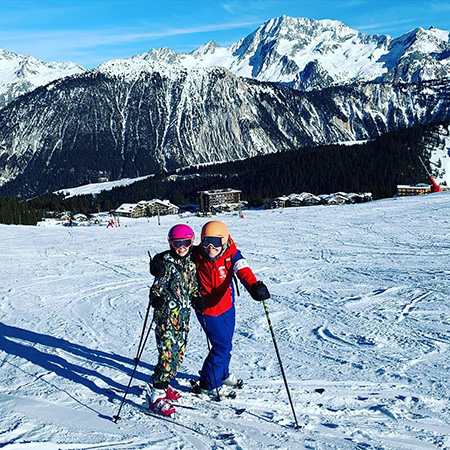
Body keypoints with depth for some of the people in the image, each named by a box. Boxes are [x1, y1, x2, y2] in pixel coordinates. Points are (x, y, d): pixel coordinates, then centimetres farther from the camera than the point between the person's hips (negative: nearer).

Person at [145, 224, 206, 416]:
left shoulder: (191, 264, 12)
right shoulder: (167, 263, -7)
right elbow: (157, 287, -9)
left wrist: (198, 299, 3)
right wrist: (157, 299, -29)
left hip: (183, 316, 7)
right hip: (167, 315, -7)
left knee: (179, 352, 11)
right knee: (168, 354, -13)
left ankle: (162, 385, 28)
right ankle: (155, 395, -8)